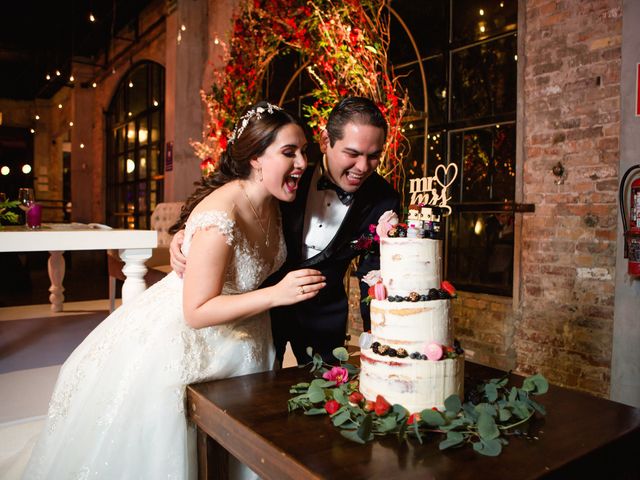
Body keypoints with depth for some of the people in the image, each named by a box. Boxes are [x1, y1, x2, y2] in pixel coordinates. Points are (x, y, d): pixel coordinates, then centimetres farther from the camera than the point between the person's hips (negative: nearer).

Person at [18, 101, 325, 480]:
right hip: (179, 341, -8)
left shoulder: (272, 202, -6)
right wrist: (276, 294, -34)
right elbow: (197, 311, -28)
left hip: (236, 335, 8)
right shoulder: (220, 216, -32)